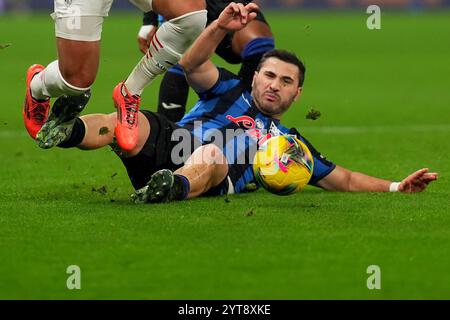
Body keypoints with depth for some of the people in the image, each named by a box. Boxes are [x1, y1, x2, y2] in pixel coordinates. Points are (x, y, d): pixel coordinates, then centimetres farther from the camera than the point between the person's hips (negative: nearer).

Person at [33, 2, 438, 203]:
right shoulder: (231, 92, 28)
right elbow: (192, 64, 9)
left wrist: (397, 186, 25)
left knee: (213, 155, -38)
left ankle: (171, 188, -71)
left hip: (206, 181, 0)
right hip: (167, 142, 0)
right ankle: (64, 130, -63)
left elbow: (344, 180, 35)